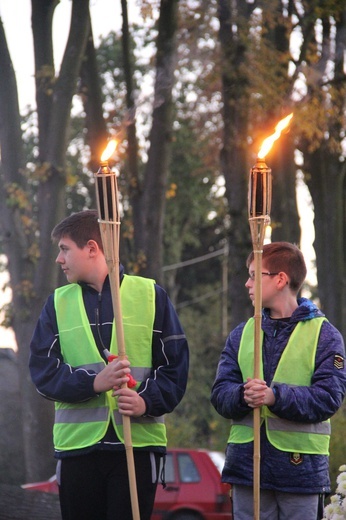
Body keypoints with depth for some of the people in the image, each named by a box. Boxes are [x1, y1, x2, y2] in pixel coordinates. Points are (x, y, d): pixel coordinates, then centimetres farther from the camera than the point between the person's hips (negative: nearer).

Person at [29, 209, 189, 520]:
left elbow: (176, 365, 3)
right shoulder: (59, 303, 12)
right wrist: (93, 382, -16)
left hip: (138, 444, -2)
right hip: (77, 444, 2)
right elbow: (43, 370, 1)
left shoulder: (151, 296, 6)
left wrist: (147, 402, -16)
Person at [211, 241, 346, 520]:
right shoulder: (241, 334, 13)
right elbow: (220, 392, 5)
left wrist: (276, 397, -24)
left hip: (301, 464, -3)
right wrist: (242, 396, -18)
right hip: (247, 463, 4)